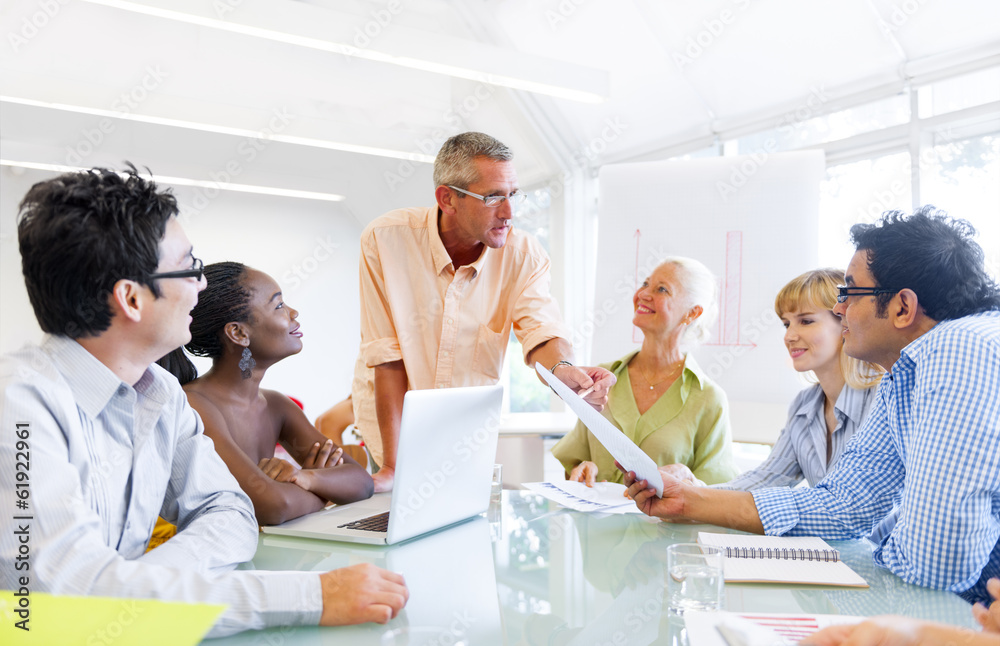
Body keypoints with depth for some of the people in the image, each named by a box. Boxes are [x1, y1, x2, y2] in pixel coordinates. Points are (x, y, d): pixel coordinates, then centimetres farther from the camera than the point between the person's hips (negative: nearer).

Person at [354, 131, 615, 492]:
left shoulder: (523, 253, -12)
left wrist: (562, 370, -45)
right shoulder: (386, 239, -19)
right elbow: (387, 355, -20)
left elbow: (541, 333, -20)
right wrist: (393, 464, -22)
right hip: (391, 423, -1)